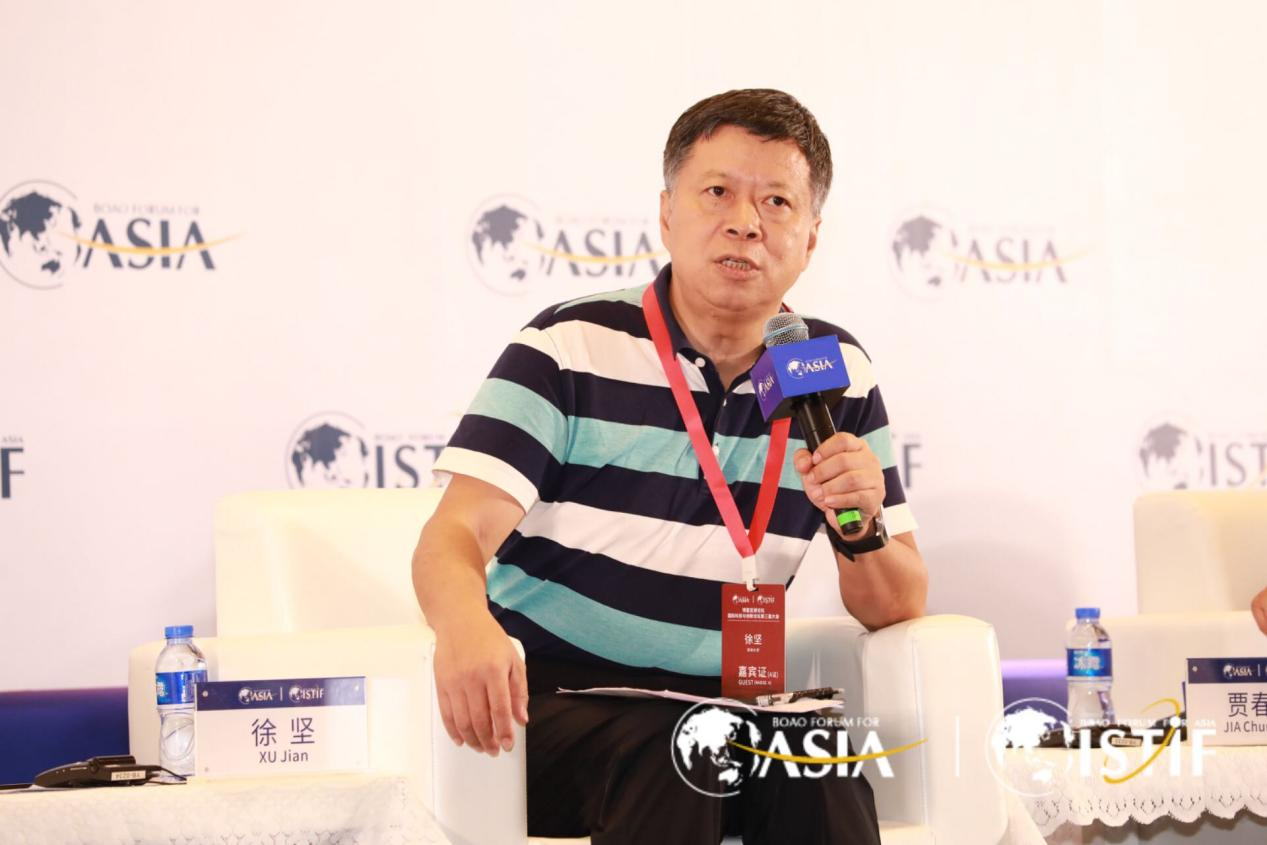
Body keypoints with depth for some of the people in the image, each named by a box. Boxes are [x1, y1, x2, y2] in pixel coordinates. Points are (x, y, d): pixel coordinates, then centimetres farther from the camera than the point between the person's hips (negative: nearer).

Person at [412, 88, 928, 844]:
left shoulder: (837, 374, 10)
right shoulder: (571, 348, -1)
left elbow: (899, 608, 13)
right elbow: (455, 537, -12)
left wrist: (862, 531, -11)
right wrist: (465, 626, -36)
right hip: (551, 696, -2)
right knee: (665, 753, -35)